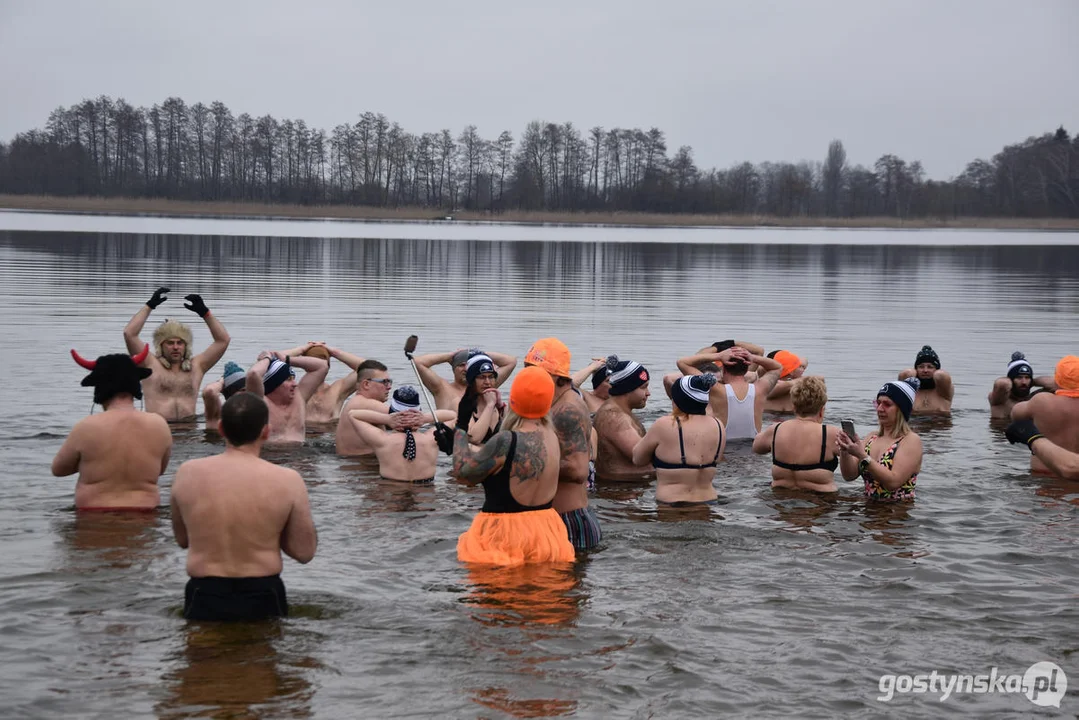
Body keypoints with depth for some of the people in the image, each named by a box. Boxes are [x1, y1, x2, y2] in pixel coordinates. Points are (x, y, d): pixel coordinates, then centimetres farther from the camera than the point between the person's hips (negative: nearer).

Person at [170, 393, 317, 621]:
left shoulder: (188, 474, -1)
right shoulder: (286, 481, -7)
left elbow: (182, 539, 13)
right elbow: (305, 551, 0)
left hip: (204, 601, 2)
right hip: (262, 600, -2)